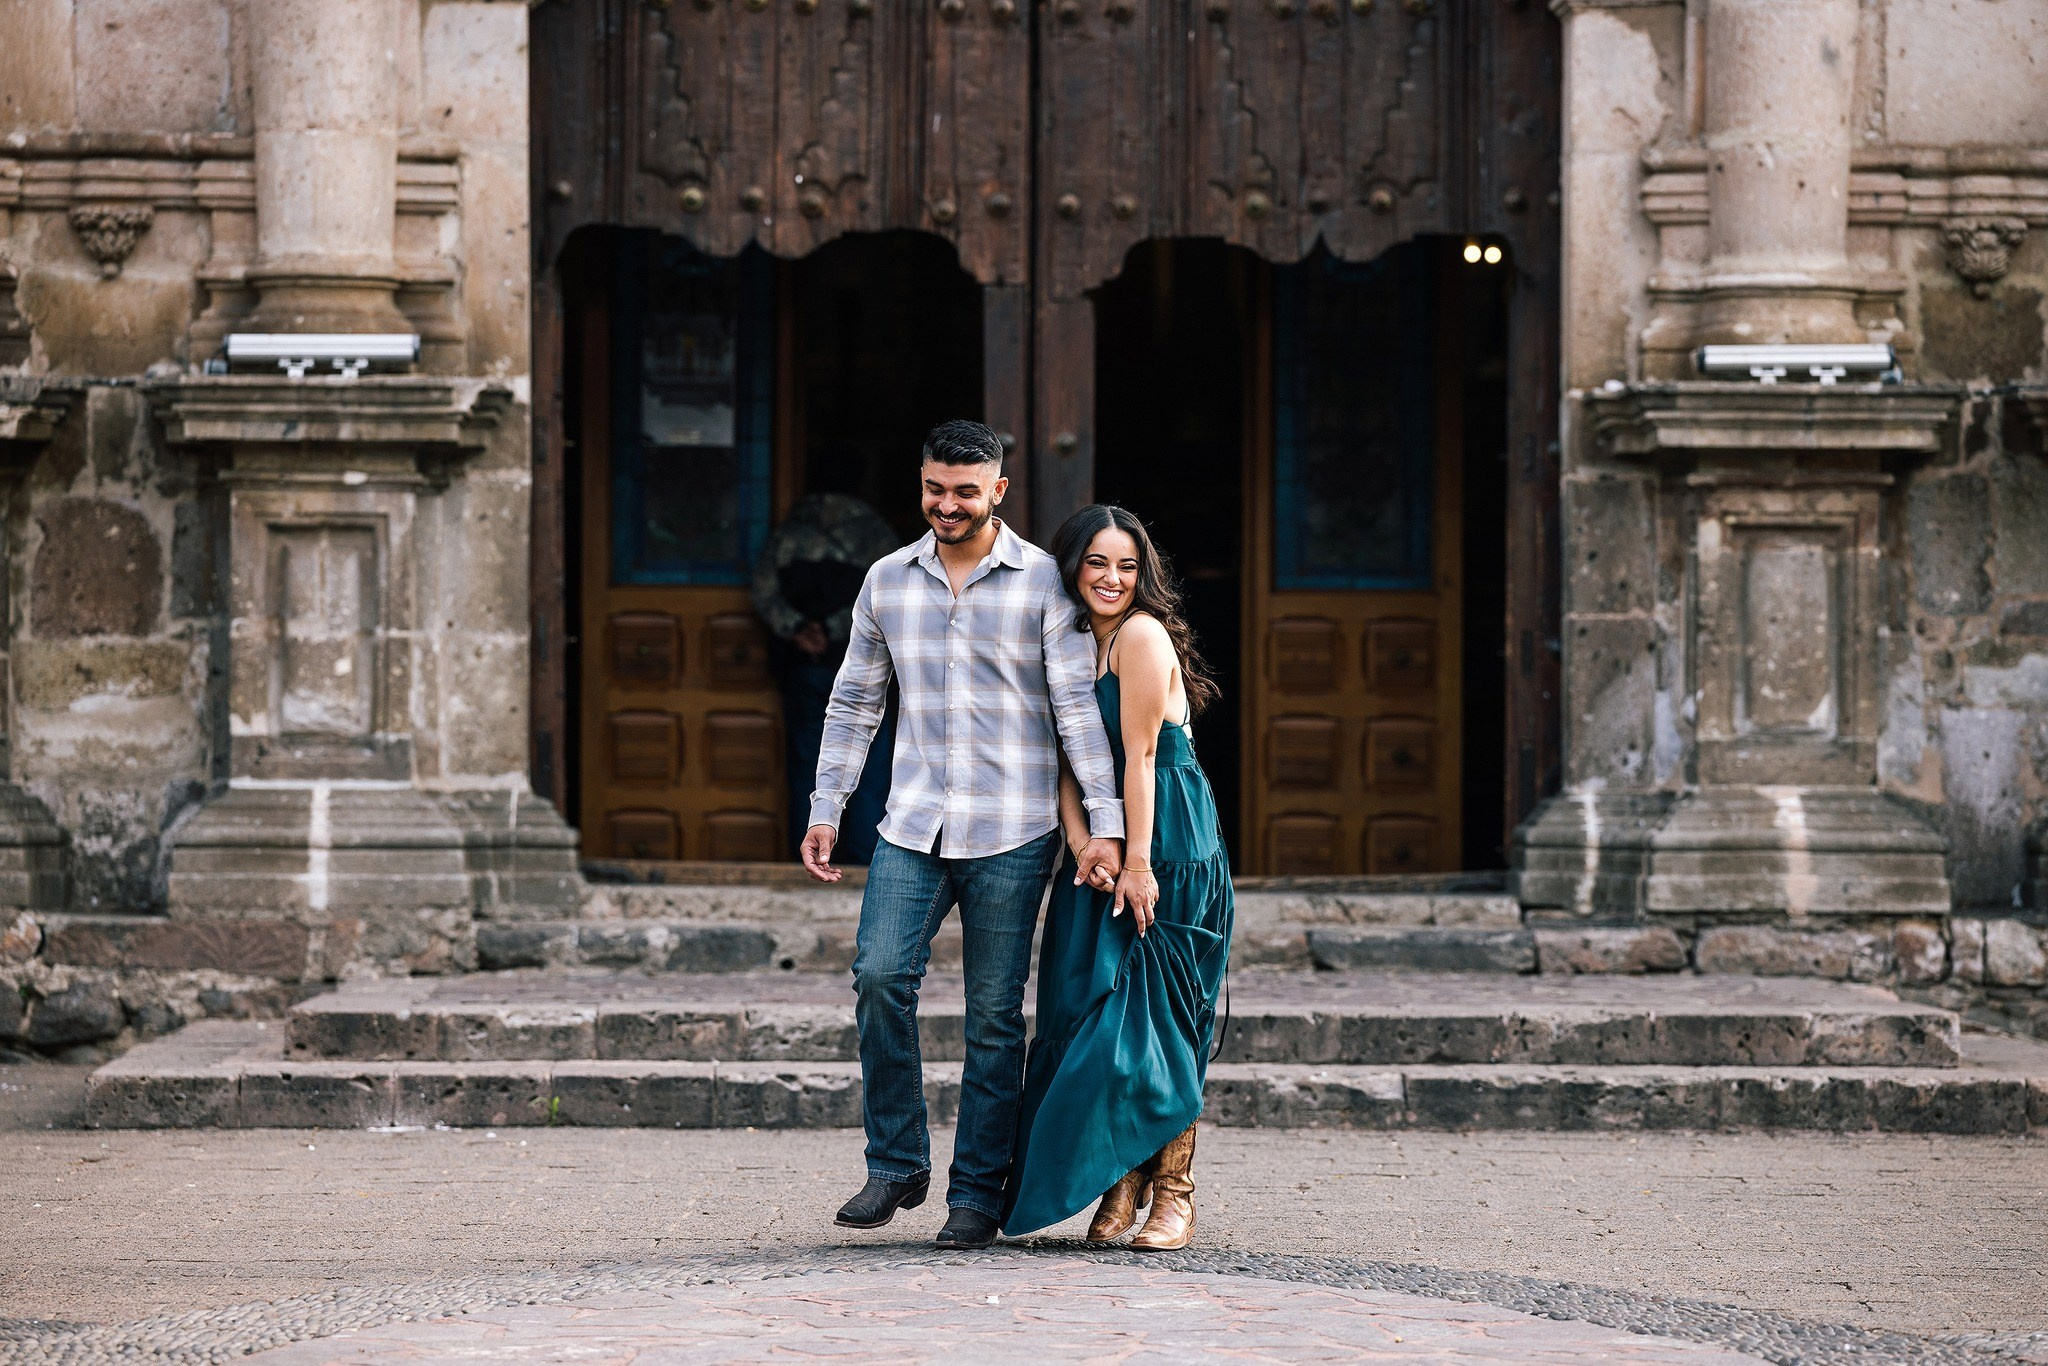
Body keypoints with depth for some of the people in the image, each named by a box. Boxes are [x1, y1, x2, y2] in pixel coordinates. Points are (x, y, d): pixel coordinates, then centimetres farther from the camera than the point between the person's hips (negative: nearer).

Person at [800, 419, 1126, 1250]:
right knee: (881, 975, -14)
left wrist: (1104, 821, -9)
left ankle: (977, 1192, 8)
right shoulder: (888, 581, 10)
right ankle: (896, 1164, 0)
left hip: (1011, 835, -3)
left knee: (995, 1013, 0)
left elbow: (1078, 704, -3)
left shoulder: (1042, 582, 0)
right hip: (913, 824, 3)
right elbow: (853, 702, 17)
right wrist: (824, 810, 12)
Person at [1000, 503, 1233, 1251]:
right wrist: (1079, 840, -10)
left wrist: (1138, 861, -15)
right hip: (1101, 850, 7)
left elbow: (1141, 755, -13)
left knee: (1156, 1020, -8)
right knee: (1092, 1013, 2)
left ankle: (1172, 1195, -5)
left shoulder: (1142, 636, -10)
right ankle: (1119, 1187, 8)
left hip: (1170, 845, -7)